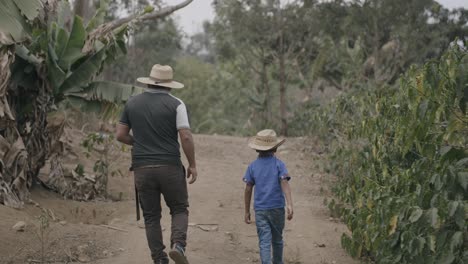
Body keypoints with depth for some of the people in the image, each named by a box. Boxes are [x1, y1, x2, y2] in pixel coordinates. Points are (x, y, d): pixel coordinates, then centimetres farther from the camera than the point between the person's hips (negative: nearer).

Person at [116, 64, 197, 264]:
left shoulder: (132, 103, 6)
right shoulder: (175, 104, -4)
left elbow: (120, 135, 8)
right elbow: (186, 137, -11)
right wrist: (192, 165, -2)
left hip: (142, 168, 3)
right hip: (169, 167, -2)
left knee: (151, 216, 11)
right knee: (179, 209, 12)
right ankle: (178, 244, -11)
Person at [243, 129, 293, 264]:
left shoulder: (253, 166, 2)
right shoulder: (279, 164, -2)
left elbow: (248, 190, 2)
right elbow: (285, 184, -15)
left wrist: (247, 211, 9)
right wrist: (289, 204, -22)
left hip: (260, 210, 0)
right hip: (277, 208, 0)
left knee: (264, 242, -4)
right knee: (277, 240, 18)